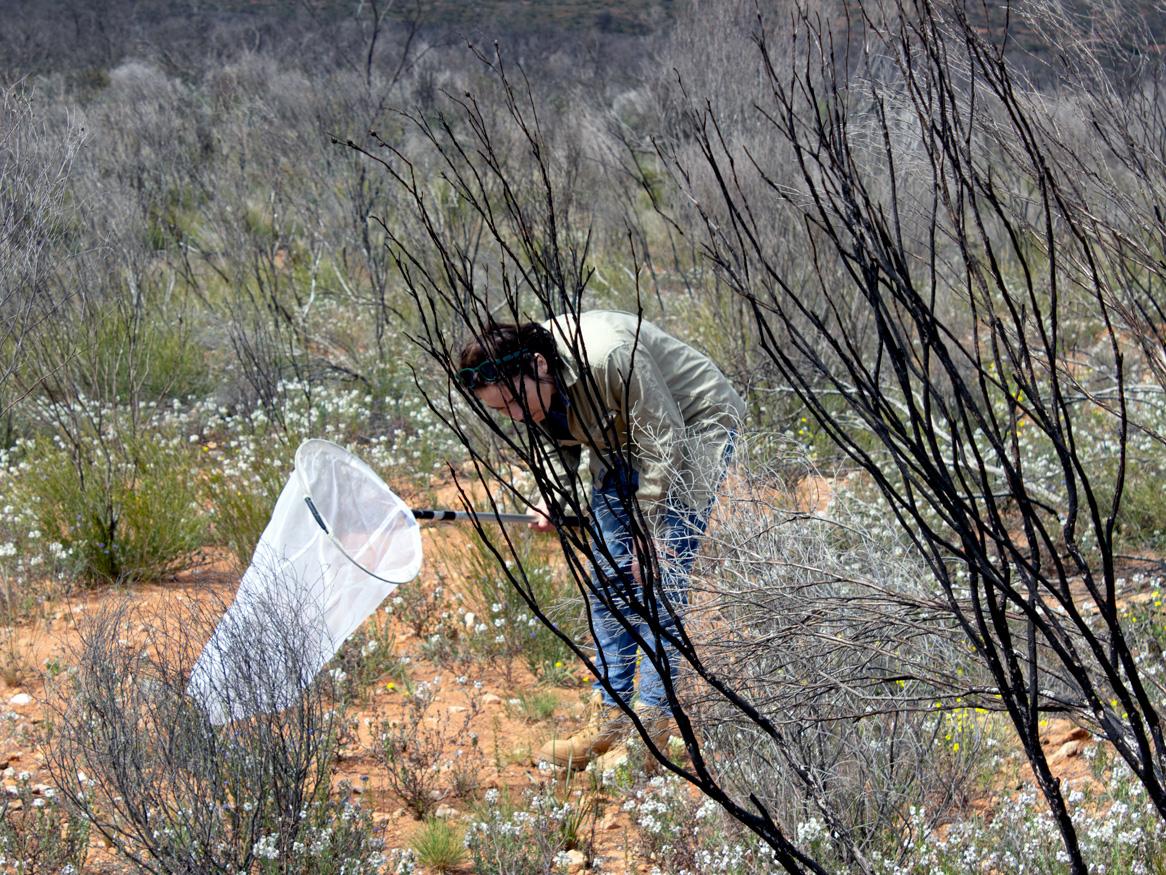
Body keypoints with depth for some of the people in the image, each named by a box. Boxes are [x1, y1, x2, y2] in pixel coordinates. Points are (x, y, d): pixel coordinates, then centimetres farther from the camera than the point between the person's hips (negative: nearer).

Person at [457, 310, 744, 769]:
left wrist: (651, 534, -22)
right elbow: (560, 443, 7)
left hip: (692, 430, -8)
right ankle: (610, 713, 8)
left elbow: (663, 443, -27)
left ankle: (653, 719, -9)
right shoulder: (532, 388, -13)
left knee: (658, 576, -13)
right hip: (621, 447, 8)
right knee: (608, 575, 3)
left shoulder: (610, 359, -37)